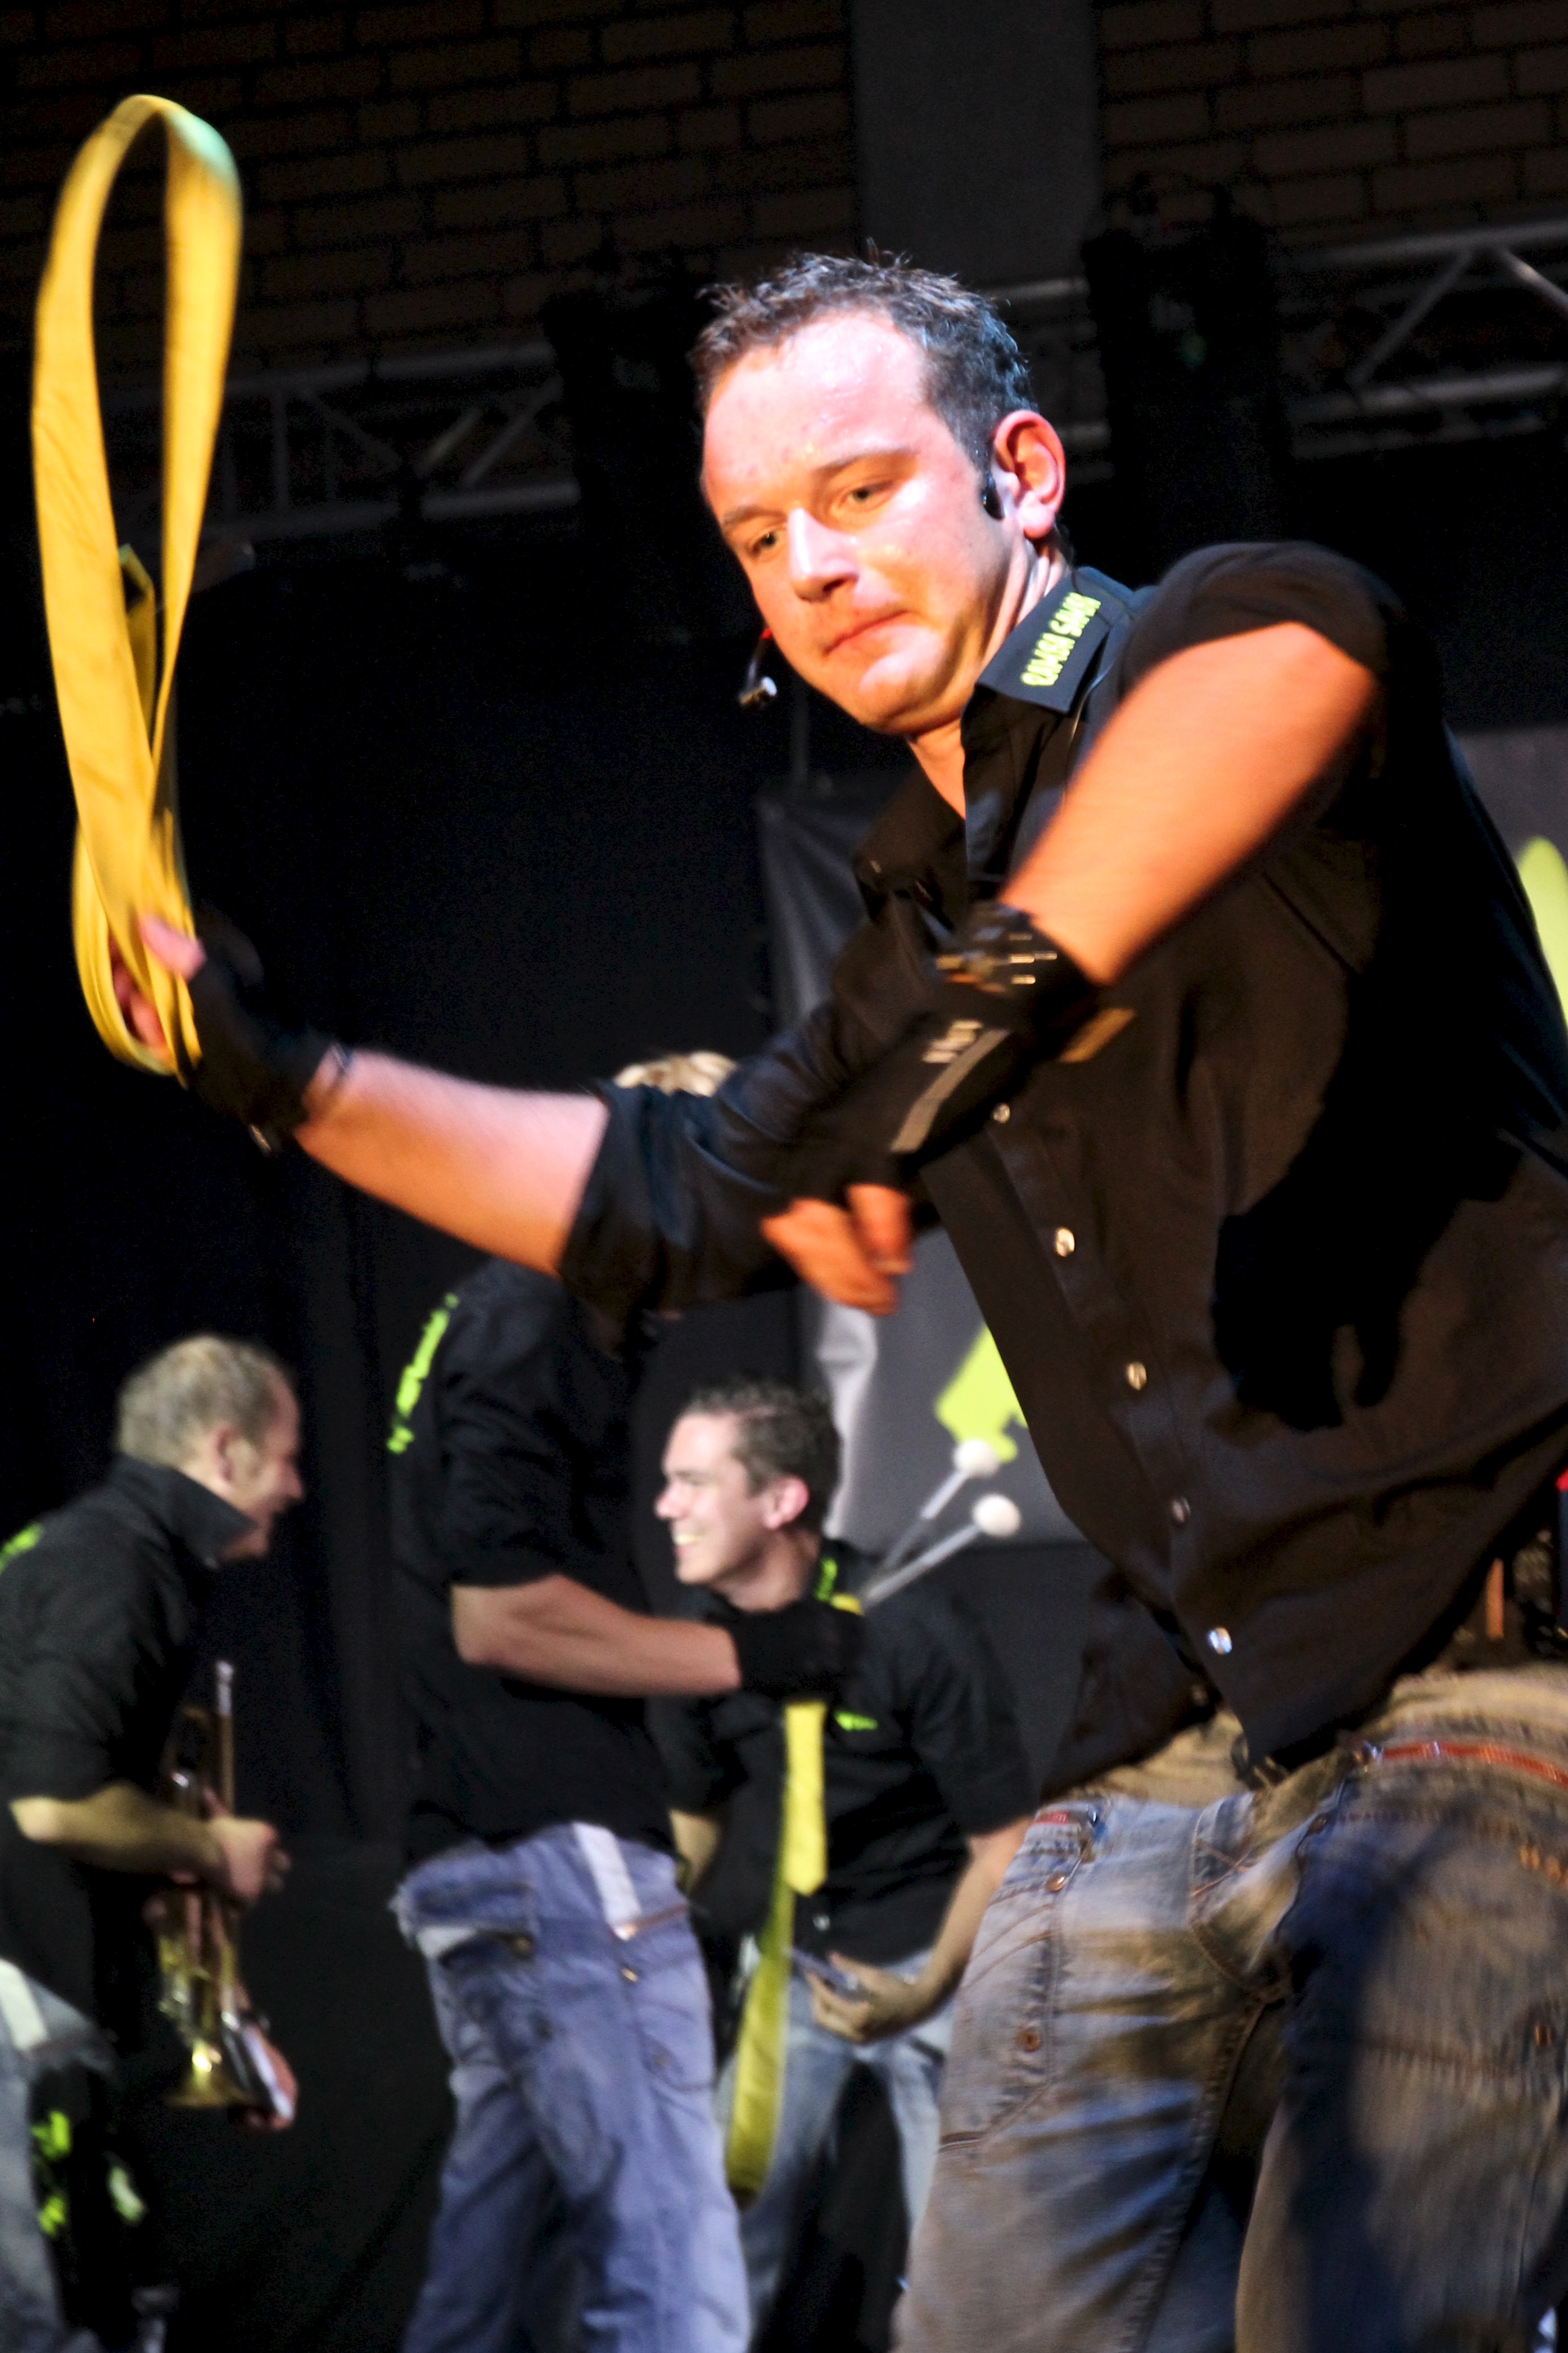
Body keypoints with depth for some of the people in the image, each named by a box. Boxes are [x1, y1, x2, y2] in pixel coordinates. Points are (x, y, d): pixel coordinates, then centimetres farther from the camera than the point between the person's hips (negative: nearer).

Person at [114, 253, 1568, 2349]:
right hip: (1168, 1757, 8)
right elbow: (677, 1202, 33)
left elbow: (1311, 641, -32)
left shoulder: (1193, 669, -5)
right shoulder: (926, 920, 21)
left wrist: (994, 1010, -38)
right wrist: (288, 1081, 26)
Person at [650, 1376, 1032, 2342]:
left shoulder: (921, 1638, -21)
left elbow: (1006, 1845, -16)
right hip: (793, 1961, 5)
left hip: (929, 1963, -5)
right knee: (725, 2246, -3)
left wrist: (928, 1992, -26)